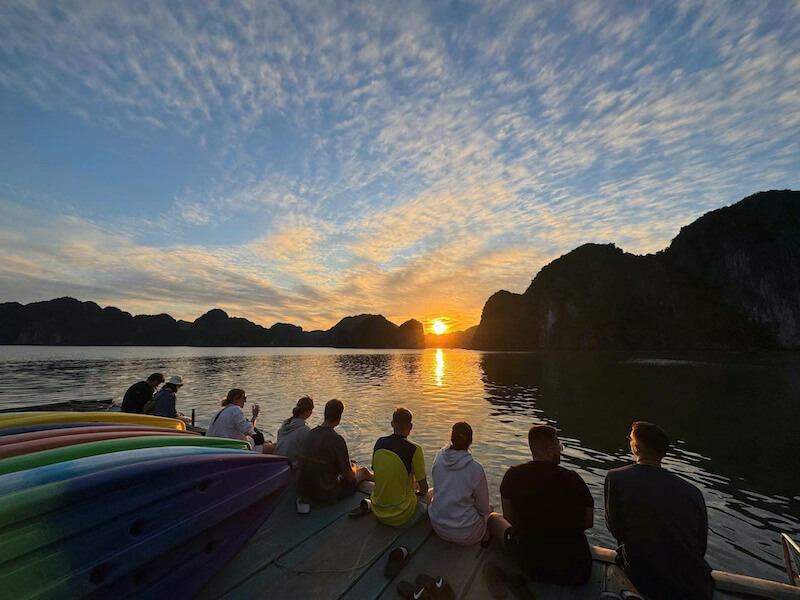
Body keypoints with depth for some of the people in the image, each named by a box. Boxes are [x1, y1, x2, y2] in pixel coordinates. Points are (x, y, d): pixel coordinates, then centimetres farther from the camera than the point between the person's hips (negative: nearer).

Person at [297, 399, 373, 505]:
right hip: (326, 497, -7)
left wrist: (349, 465, 20)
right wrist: (353, 467, 10)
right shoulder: (337, 440, -25)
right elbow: (350, 476, -14)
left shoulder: (310, 434, -2)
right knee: (363, 471, 15)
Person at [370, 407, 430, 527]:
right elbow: (424, 488, -12)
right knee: (432, 493, 20)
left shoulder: (379, 443, -7)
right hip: (400, 517, -3)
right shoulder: (414, 450, -23)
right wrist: (420, 493, 13)